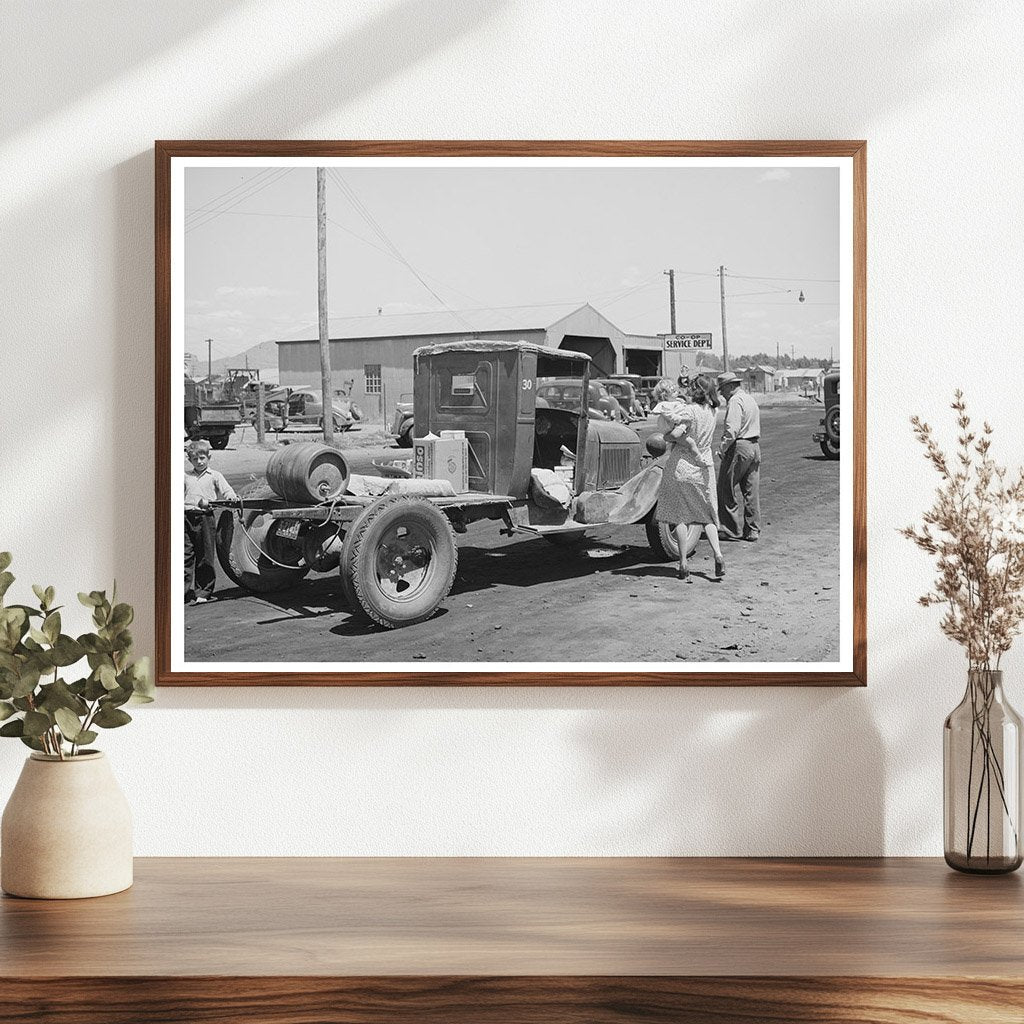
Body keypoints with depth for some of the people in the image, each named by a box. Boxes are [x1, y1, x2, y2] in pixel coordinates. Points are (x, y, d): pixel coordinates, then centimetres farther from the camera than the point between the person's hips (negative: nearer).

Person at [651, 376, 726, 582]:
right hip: (703, 468, 5)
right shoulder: (710, 412, 3)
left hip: (681, 466, -5)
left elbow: (677, 434, -27)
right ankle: (718, 555, -2)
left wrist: (666, 436, -9)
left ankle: (683, 564, 2)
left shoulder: (690, 411, -16)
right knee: (706, 515, 16)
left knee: (679, 515, 5)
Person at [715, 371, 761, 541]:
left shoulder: (735, 401, -12)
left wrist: (722, 449, -14)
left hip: (739, 447, -9)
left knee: (726, 491, -1)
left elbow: (732, 429, -22)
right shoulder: (751, 399, 18)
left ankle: (733, 531, 1)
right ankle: (752, 531, 14)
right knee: (752, 492, 11)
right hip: (755, 446, 9)